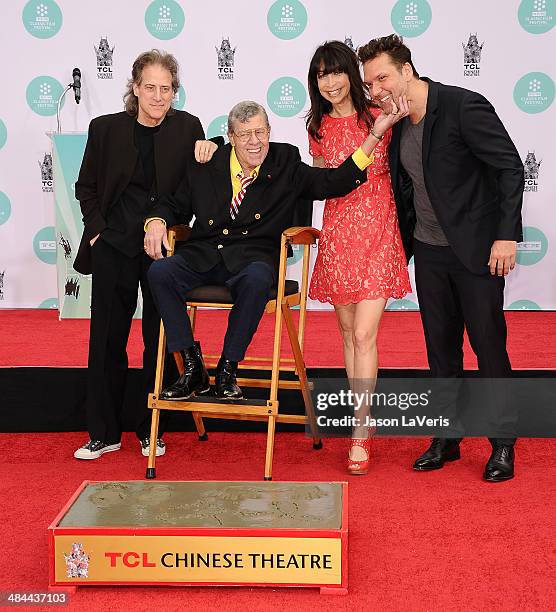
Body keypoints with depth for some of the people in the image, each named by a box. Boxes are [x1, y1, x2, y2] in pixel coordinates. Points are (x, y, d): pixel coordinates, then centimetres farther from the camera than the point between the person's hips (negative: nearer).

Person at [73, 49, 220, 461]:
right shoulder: (106, 128, -1)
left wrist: (208, 150, -11)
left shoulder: (187, 126, -1)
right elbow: (86, 187, 9)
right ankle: (105, 433, 17)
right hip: (114, 246, 0)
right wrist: (96, 229, -2)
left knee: (159, 341, 6)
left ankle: (150, 430, 20)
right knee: (107, 340, 5)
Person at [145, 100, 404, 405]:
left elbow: (334, 182, -2)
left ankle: (227, 370, -19)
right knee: (160, 272, -25)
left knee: (256, 280, -38)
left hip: (252, 258, -2)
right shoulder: (206, 165, 10)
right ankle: (193, 370, -15)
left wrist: (375, 134, -10)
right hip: (203, 255, 3)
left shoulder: (286, 165, 6)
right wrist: (156, 222, -4)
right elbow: (176, 205, 20)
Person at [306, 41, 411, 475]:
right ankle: (364, 417, 24)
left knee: (364, 335, -9)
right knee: (349, 333, 10)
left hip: (378, 234, -4)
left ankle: (360, 434, -3)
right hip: (337, 235, 4)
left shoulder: (380, 118, -3)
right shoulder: (319, 127, 8)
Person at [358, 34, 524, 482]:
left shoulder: (464, 106, -16)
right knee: (440, 348, 12)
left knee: (489, 344, 1)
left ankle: (503, 445, 15)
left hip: (476, 248, -6)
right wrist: (404, 241, 14)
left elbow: (510, 167, -16)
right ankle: (447, 438, 24)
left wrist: (507, 234, -21)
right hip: (429, 251, 6)